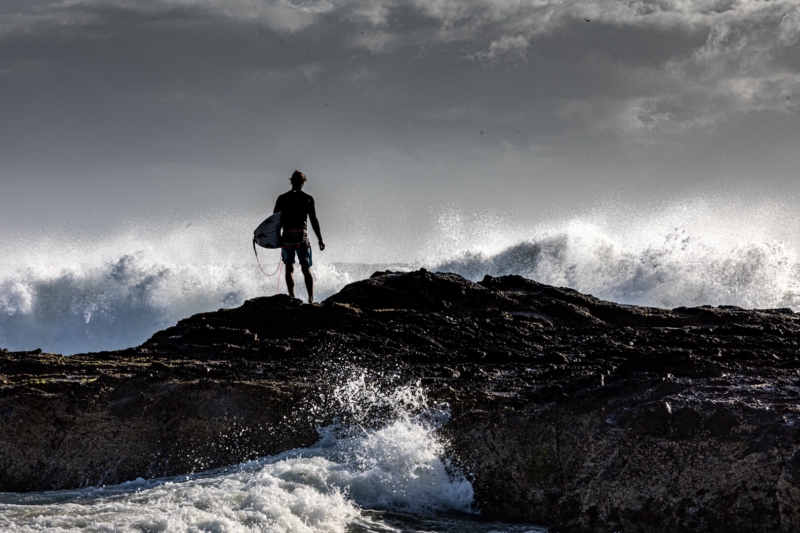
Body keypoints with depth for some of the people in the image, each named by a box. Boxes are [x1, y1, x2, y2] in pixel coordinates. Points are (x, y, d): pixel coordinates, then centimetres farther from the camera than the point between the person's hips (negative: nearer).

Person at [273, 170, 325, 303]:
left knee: (289, 268, 8)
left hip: (286, 237, 1)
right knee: (306, 268, 1)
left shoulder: (282, 198, 5)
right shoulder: (307, 199, 1)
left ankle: (292, 297, -2)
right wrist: (320, 239, 4)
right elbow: (314, 220, 0)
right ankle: (311, 298, -11)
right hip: (301, 236, -1)